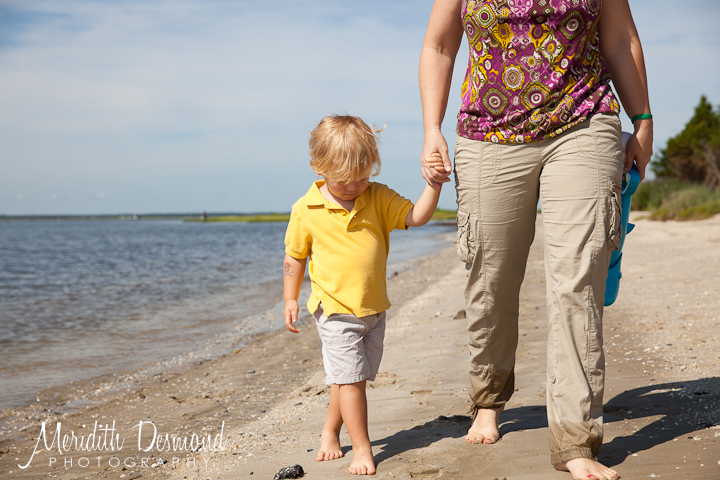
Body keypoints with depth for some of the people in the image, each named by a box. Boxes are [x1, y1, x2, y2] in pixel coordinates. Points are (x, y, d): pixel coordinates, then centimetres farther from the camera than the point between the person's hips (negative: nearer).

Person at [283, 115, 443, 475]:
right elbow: (294, 256, 2)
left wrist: (434, 183, -18)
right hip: (335, 311, -4)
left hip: (374, 309, 4)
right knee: (349, 379, -6)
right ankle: (362, 447, 4)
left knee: (353, 378, 14)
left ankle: (330, 431, 35)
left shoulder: (379, 197, 0)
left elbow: (416, 217, -5)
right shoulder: (306, 210, -8)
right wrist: (290, 300, 3)